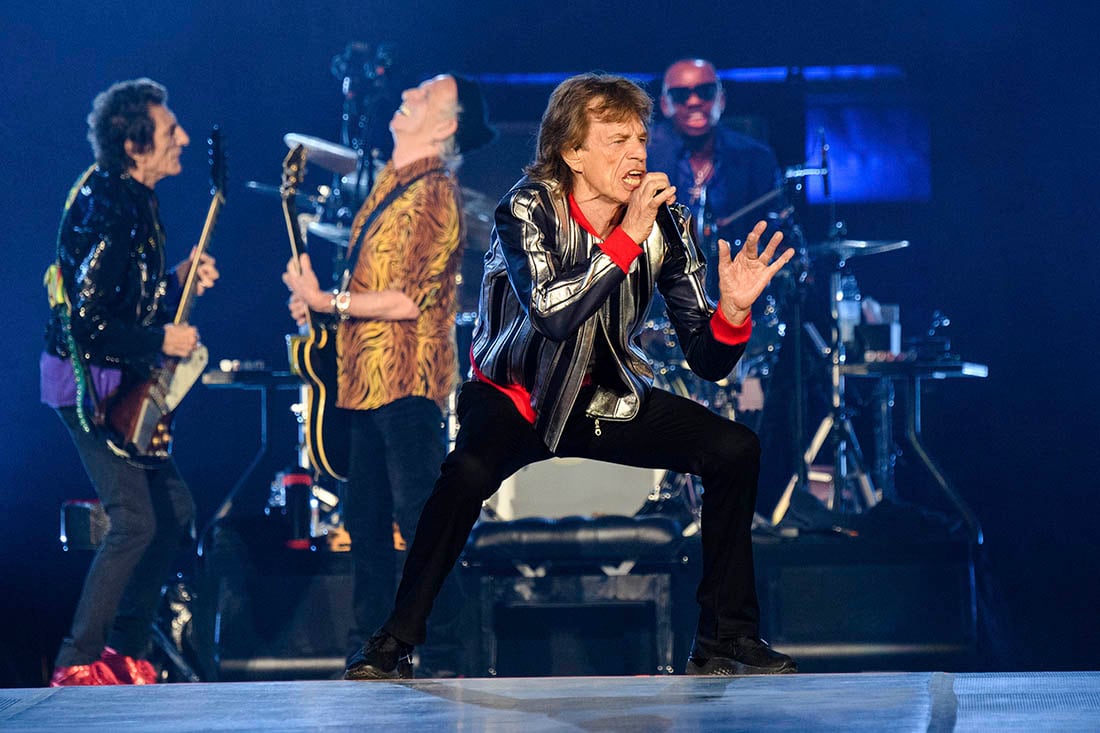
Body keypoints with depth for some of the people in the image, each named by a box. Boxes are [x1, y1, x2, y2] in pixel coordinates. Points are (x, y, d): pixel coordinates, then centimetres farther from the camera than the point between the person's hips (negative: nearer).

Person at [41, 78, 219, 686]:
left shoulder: (132, 200, 9)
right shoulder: (108, 212, -22)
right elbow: (88, 322, -25)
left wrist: (180, 279, 4)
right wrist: (162, 341, -16)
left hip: (120, 383, 10)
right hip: (88, 382, -10)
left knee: (174, 509, 11)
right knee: (136, 521, -14)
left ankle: (123, 650, 17)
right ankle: (78, 665, -7)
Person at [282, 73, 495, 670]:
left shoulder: (435, 195, -13)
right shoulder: (388, 182, 17)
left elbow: (410, 300, -19)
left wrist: (325, 301, -15)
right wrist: (315, 296, 7)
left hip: (407, 380, -10)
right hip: (364, 375, 10)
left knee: (420, 520, -9)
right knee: (364, 518, 13)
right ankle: (370, 637, 21)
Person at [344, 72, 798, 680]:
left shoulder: (663, 221, -7)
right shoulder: (529, 208, -18)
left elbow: (706, 359, -6)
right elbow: (551, 314, -36)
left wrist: (733, 310, -27)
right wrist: (627, 237, -35)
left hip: (604, 400, 5)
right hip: (515, 395, -4)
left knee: (734, 450, -12)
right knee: (469, 470, -35)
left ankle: (724, 640, -1)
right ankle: (394, 643, -21)